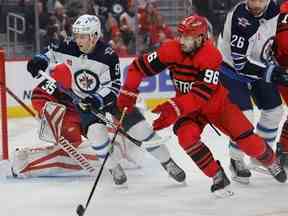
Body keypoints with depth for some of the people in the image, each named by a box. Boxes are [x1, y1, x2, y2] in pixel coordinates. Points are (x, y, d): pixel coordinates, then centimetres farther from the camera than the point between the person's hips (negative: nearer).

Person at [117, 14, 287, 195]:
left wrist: (172, 109, -43)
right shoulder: (171, 50, -19)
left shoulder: (212, 56, -30)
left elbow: (201, 94, -36)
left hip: (217, 102, -3)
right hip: (189, 107, 3)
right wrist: (128, 95, -16)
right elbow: (139, 66, -10)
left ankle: (271, 162, 26)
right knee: (186, 137, -26)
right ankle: (218, 177, -10)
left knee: (247, 139, -8)